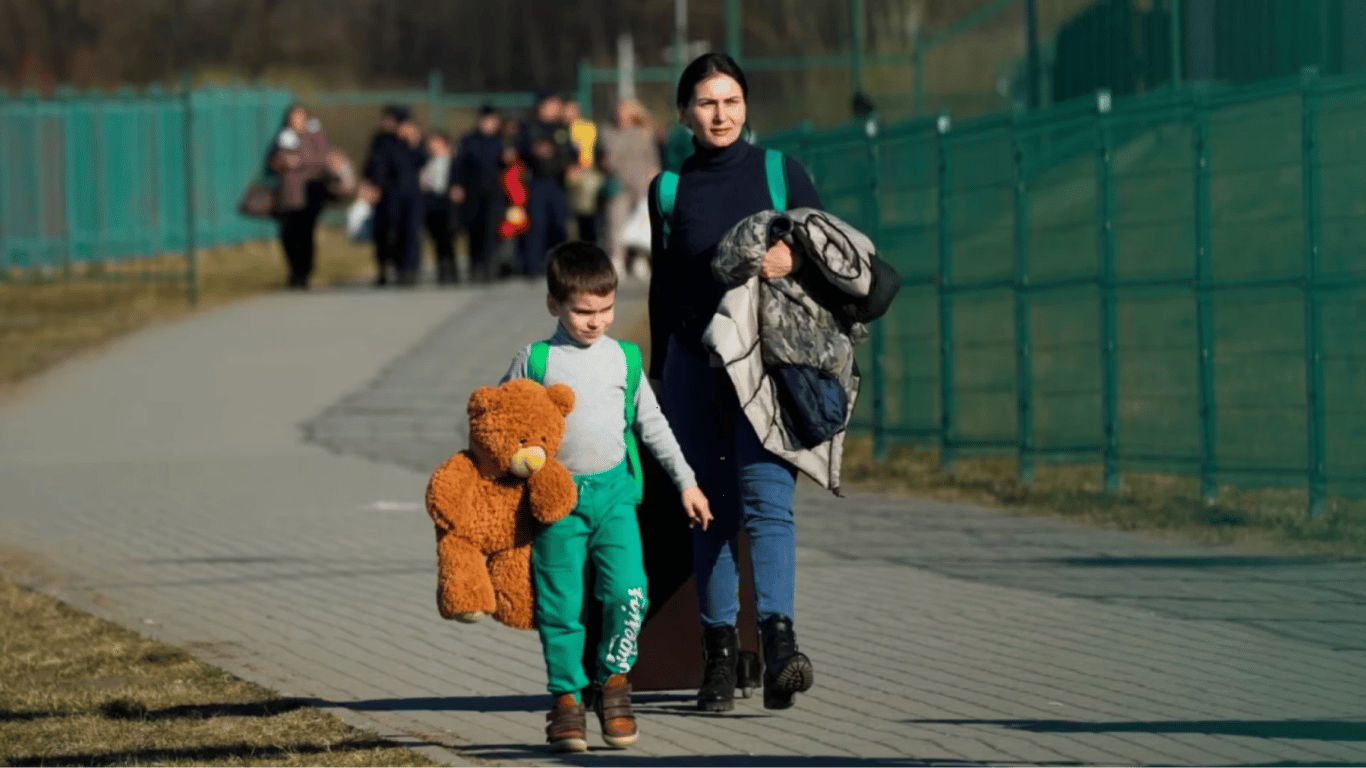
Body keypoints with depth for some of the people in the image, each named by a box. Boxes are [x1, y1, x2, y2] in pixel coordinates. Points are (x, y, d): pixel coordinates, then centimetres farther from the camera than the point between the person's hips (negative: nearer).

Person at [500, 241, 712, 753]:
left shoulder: (623, 359, 8)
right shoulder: (533, 362, -1)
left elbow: (651, 423, 16)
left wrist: (686, 482, 17)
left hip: (614, 491, 2)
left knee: (628, 592, -11)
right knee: (560, 606, 0)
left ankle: (613, 679, 10)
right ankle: (567, 699, 11)